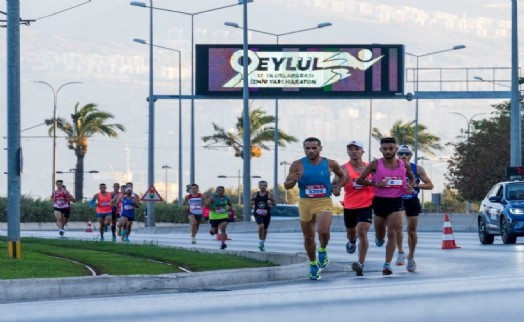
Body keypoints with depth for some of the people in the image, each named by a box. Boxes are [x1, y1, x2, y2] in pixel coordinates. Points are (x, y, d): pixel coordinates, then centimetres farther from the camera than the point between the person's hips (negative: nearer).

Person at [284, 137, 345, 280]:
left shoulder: (330, 164, 0)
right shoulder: (297, 165, -3)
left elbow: (342, 176, 19)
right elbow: (286, 185, 2)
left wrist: (337, 187, 1)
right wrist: (294, 180, -19)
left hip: (324, 202, -1)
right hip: (305, 203, 1)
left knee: (323, 231, -24)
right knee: (308, 237, 9)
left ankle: (322, 250, 8)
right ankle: (313, 264, 29)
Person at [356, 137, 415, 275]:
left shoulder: (404, 165, 2)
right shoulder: (375, 164, -6)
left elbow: (411, 178, 21)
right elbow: (360, 180, -2)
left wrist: (410, 186, -2)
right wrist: (376, 183, -17)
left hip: (396, 201, 0)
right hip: (380, 201, 0)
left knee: (392, 233, -11)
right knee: (380, 235, 15)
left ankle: (387, 264, -6)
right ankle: (379, 238, 54)